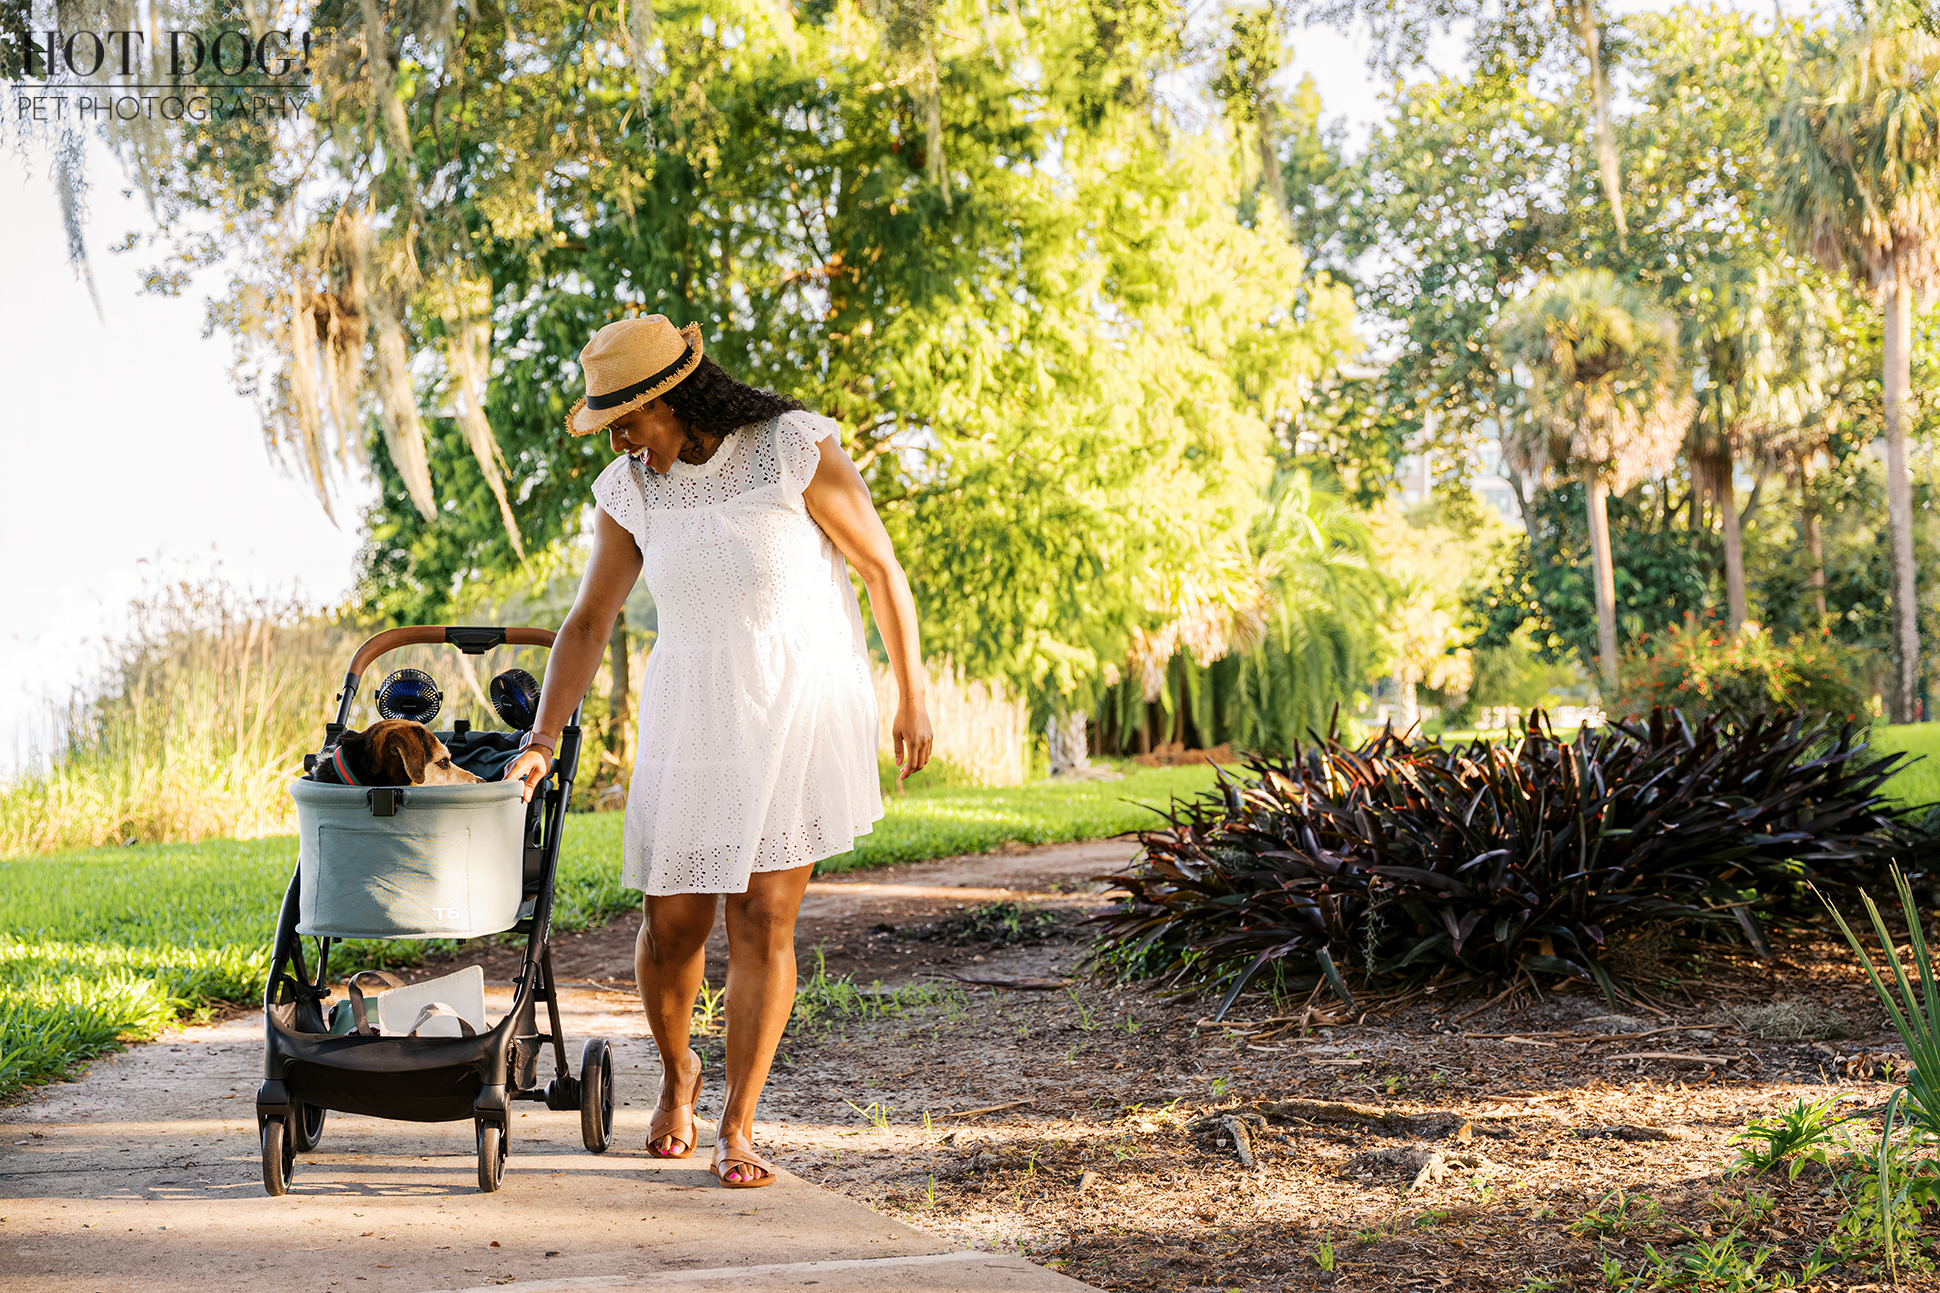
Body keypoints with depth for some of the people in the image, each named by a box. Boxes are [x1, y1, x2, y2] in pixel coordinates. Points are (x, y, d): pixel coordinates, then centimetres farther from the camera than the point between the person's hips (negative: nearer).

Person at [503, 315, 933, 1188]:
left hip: (803, 703, -3)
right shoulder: (629, 490, -2)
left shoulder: (797, 449, -14)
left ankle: (737, 1130, 4)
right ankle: (676, 1074, 32)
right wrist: (541, 741, -8)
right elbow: (587, 624, 2)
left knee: (763, 919, -7)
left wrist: (911, 697, -1)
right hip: (691, 714, 3)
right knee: (673, 924, 2)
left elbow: (881, 569, -5)